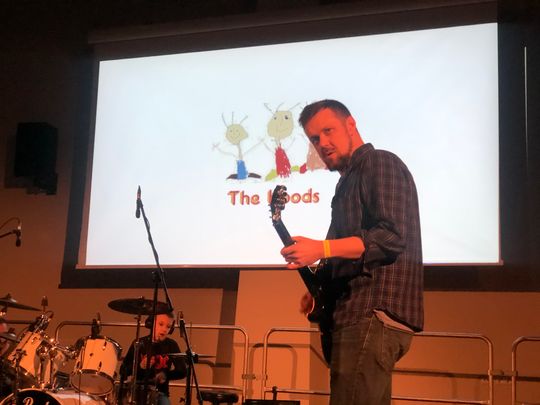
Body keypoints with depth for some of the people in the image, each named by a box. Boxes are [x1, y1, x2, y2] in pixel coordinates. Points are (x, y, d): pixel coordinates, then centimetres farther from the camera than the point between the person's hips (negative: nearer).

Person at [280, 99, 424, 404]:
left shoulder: (380, 164, -5)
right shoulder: (351, 179, 24)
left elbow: (392, 236, -19)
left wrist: (321, 249, -25)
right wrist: (321, 288, 13)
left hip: (374, 315, -11)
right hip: (362, 316, 11)